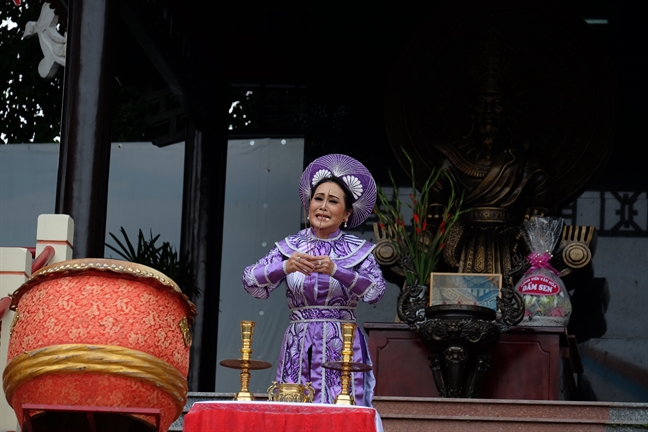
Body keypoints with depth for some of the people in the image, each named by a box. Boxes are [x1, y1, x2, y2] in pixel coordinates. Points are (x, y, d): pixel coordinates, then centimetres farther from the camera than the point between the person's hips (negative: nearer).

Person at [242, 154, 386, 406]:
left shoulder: (359, 251, 3)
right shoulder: (289, 248, 6)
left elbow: (375, 292, -13)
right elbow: (251, 282, -6)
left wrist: (336, 270, -26)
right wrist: (286, 267, -23)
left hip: (342, 349, -1)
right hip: (299, 351, 1)